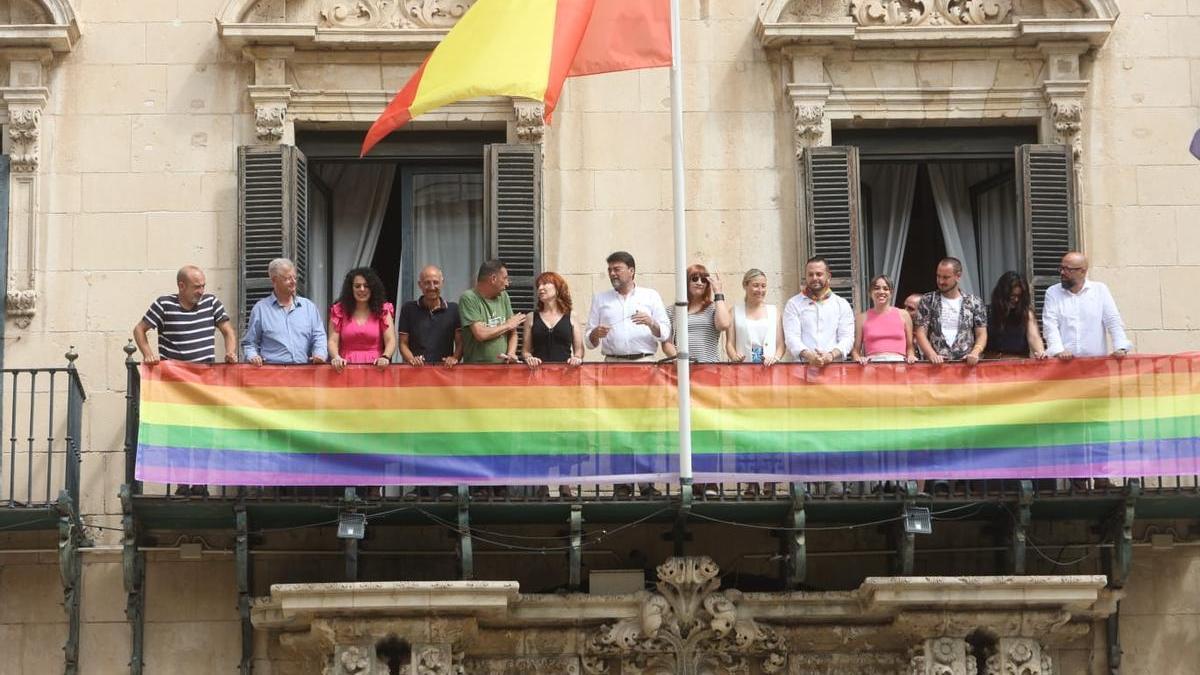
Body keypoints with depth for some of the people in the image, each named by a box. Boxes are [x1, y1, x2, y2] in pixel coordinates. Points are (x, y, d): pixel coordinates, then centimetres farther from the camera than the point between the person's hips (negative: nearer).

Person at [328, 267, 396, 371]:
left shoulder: (383, 311, 11)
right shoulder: (339, 310, 12)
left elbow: (391, 341, 1)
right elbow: (333, 341, 5)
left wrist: (385, 357, -20)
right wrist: (336, 357, -17)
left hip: (375, 367, 0)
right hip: (346, 367, 1)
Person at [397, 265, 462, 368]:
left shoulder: (453, 309, 12)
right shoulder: (408, 309, 13)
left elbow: (460, 343, 11)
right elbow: (403, 344, 12)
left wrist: (455, 358, -9)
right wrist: (411, 359, -7)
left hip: (445, 368, 0)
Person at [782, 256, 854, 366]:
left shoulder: (842, 304, 15)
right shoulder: (793, 304, 11)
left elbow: (847, 337, 6)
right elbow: (791, 337, 0)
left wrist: (832, 355, -13)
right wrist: (808, 355, -18)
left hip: (835, 364, 1)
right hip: (803, 365, -1)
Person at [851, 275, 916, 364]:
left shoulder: (903, 315, 16)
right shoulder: (862, 318, 14)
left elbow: (909, 347, 20)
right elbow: (855, 350, 15)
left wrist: (911, 357, -1)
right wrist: (858, 358, -7)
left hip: (899, 362, 1)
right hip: (872, 363, -1)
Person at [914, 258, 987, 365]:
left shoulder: (974, 302, 10)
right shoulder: (928, 301, 9)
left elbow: (981, 334, 10)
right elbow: (921, 333, 4)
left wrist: (974, 353, -8)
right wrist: (932, 355, -11)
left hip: (966, 363, 0)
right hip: (937, 363, 0)